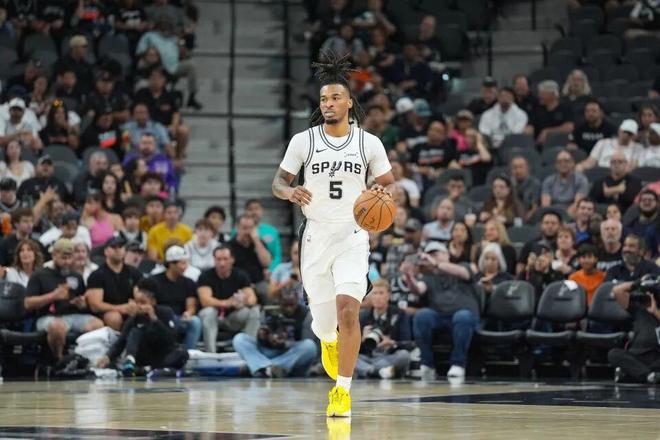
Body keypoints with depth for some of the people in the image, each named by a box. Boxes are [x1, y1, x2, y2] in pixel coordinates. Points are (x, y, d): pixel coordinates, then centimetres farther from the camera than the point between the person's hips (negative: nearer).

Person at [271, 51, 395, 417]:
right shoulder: (303, 141, 0)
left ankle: (343, 390, -11)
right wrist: (290, 192, -17)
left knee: (347, 310, -21)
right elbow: (278, 182, 7)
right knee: (323, 320, 8)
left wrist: (383, 193, -14)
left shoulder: (369, 143, 0)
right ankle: (328, 341, 50)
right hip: (316, 236, 1)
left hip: (352, 237, -1)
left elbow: (390, 183, 10)